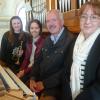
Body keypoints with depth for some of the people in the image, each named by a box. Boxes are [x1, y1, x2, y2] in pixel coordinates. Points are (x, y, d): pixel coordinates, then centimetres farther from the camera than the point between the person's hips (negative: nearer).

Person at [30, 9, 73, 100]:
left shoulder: (70, 40, -14)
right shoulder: (47, 40, 13)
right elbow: (38, 61, 14)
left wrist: (44, 83, -15)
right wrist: (33, 78, -3)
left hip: (55, 86, -6)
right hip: (38, 81, 7)